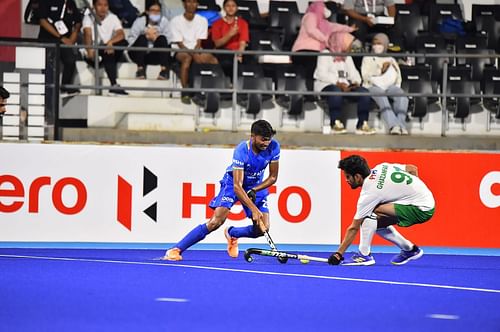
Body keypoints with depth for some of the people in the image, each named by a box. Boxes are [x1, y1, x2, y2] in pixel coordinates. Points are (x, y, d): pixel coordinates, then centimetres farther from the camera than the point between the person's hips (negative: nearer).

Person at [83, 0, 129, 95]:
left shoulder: (113, 18, 4)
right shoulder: (88, 18, -3)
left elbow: (121, 34, -12)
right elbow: (87, 34, -21)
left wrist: (110, 42, -34)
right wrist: (89, 50, -40)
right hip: (94, 52, -3)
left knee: (123, 42, -25)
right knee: (108, 54, -34)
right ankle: (114, 85, -41)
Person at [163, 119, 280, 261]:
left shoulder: (273, 147, -20)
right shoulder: (241, 151, -32)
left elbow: (273, 177, -8)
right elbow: (237, 186, -34)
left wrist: (254, 191, -21)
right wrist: (253, 209, -42)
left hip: (257, 186, 4)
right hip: (233, 182, -4)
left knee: (262, 229, -9)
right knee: (216, 221, -22)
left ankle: (232, 234, 24)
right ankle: (176, 250, -17)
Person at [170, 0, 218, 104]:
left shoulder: (202, 20, 7)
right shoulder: (176, 21, -2)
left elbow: (199, 42, 0)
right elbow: (180, 44, -9)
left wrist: (195, 53, -21)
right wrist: (194, 55, -23)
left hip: (197, 50, 3)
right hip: (180, 51, -3)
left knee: (212, 59, -27)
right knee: (187, 58, -38)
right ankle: (185, 92, -36)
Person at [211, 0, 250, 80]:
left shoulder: (242, 23, 11)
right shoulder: (218, 24, 12)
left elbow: (243, 42, -2)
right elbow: (217, 43, 0)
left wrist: (239, 55, -23)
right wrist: (230, 34, -16)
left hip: (237, 52, 1)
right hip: (222, 53, -1)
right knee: (226, 63, -36)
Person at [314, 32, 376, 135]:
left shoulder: (348, 57, 27)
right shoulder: (325, 55, 2)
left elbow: (353, 72, 15)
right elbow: (321, 74, -12)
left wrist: (356, 82, -10)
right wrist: (338, 83, -23)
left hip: (345, 86, 6)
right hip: (327, 85, -6)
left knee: (364, 92, -20)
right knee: (336, 91, -42)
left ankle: (362, 124, -20)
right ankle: (335, 123, -35)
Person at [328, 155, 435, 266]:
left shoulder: (369, 193, -16)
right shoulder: (381, 168, 4)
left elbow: (354, 228, -12)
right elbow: (413, 169, 11)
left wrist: (339, 254, -6)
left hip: (420, 210, -9)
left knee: (370, 212, -18)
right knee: (376, 223, 14)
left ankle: (364, 255, -12)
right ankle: (409, 249, 23)